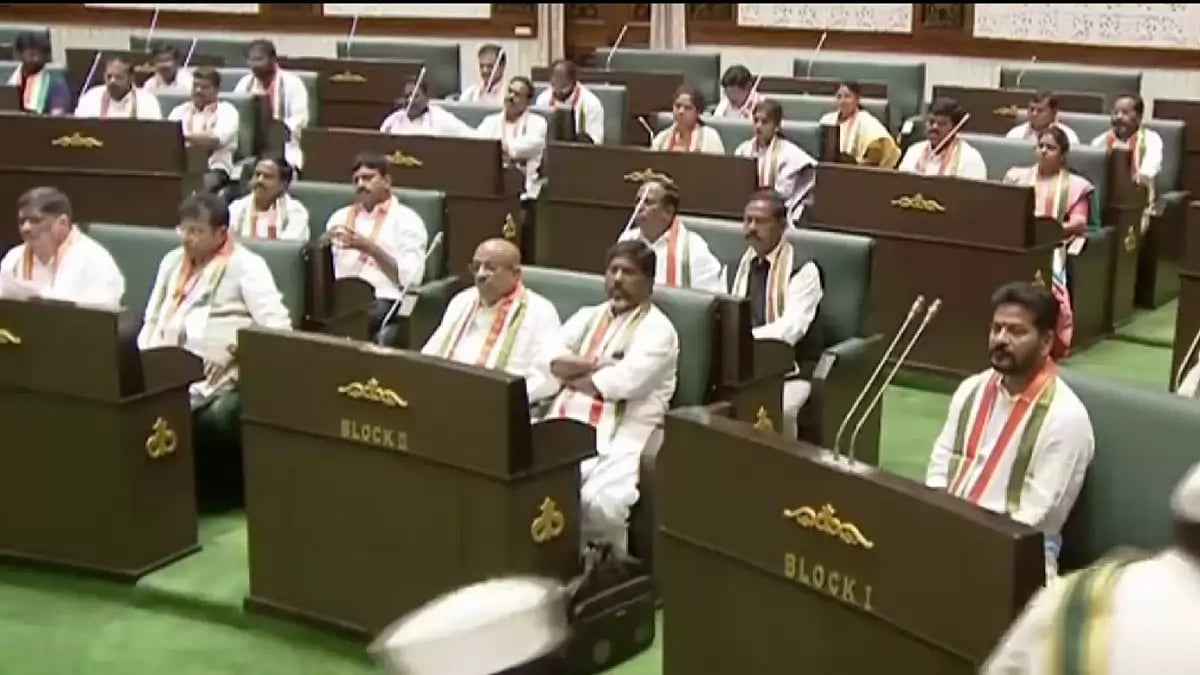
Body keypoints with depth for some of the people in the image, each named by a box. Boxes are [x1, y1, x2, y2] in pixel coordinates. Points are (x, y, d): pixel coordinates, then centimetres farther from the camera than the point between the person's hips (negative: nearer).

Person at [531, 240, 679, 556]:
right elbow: (549, 360, 6)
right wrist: (601, 365, -7)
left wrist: (571, 374, 1)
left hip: (620, 438, -6)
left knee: (599, 502, -32)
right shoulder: (587, 317, 20)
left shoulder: (656, 328, 1)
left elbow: (625, 381, -13)